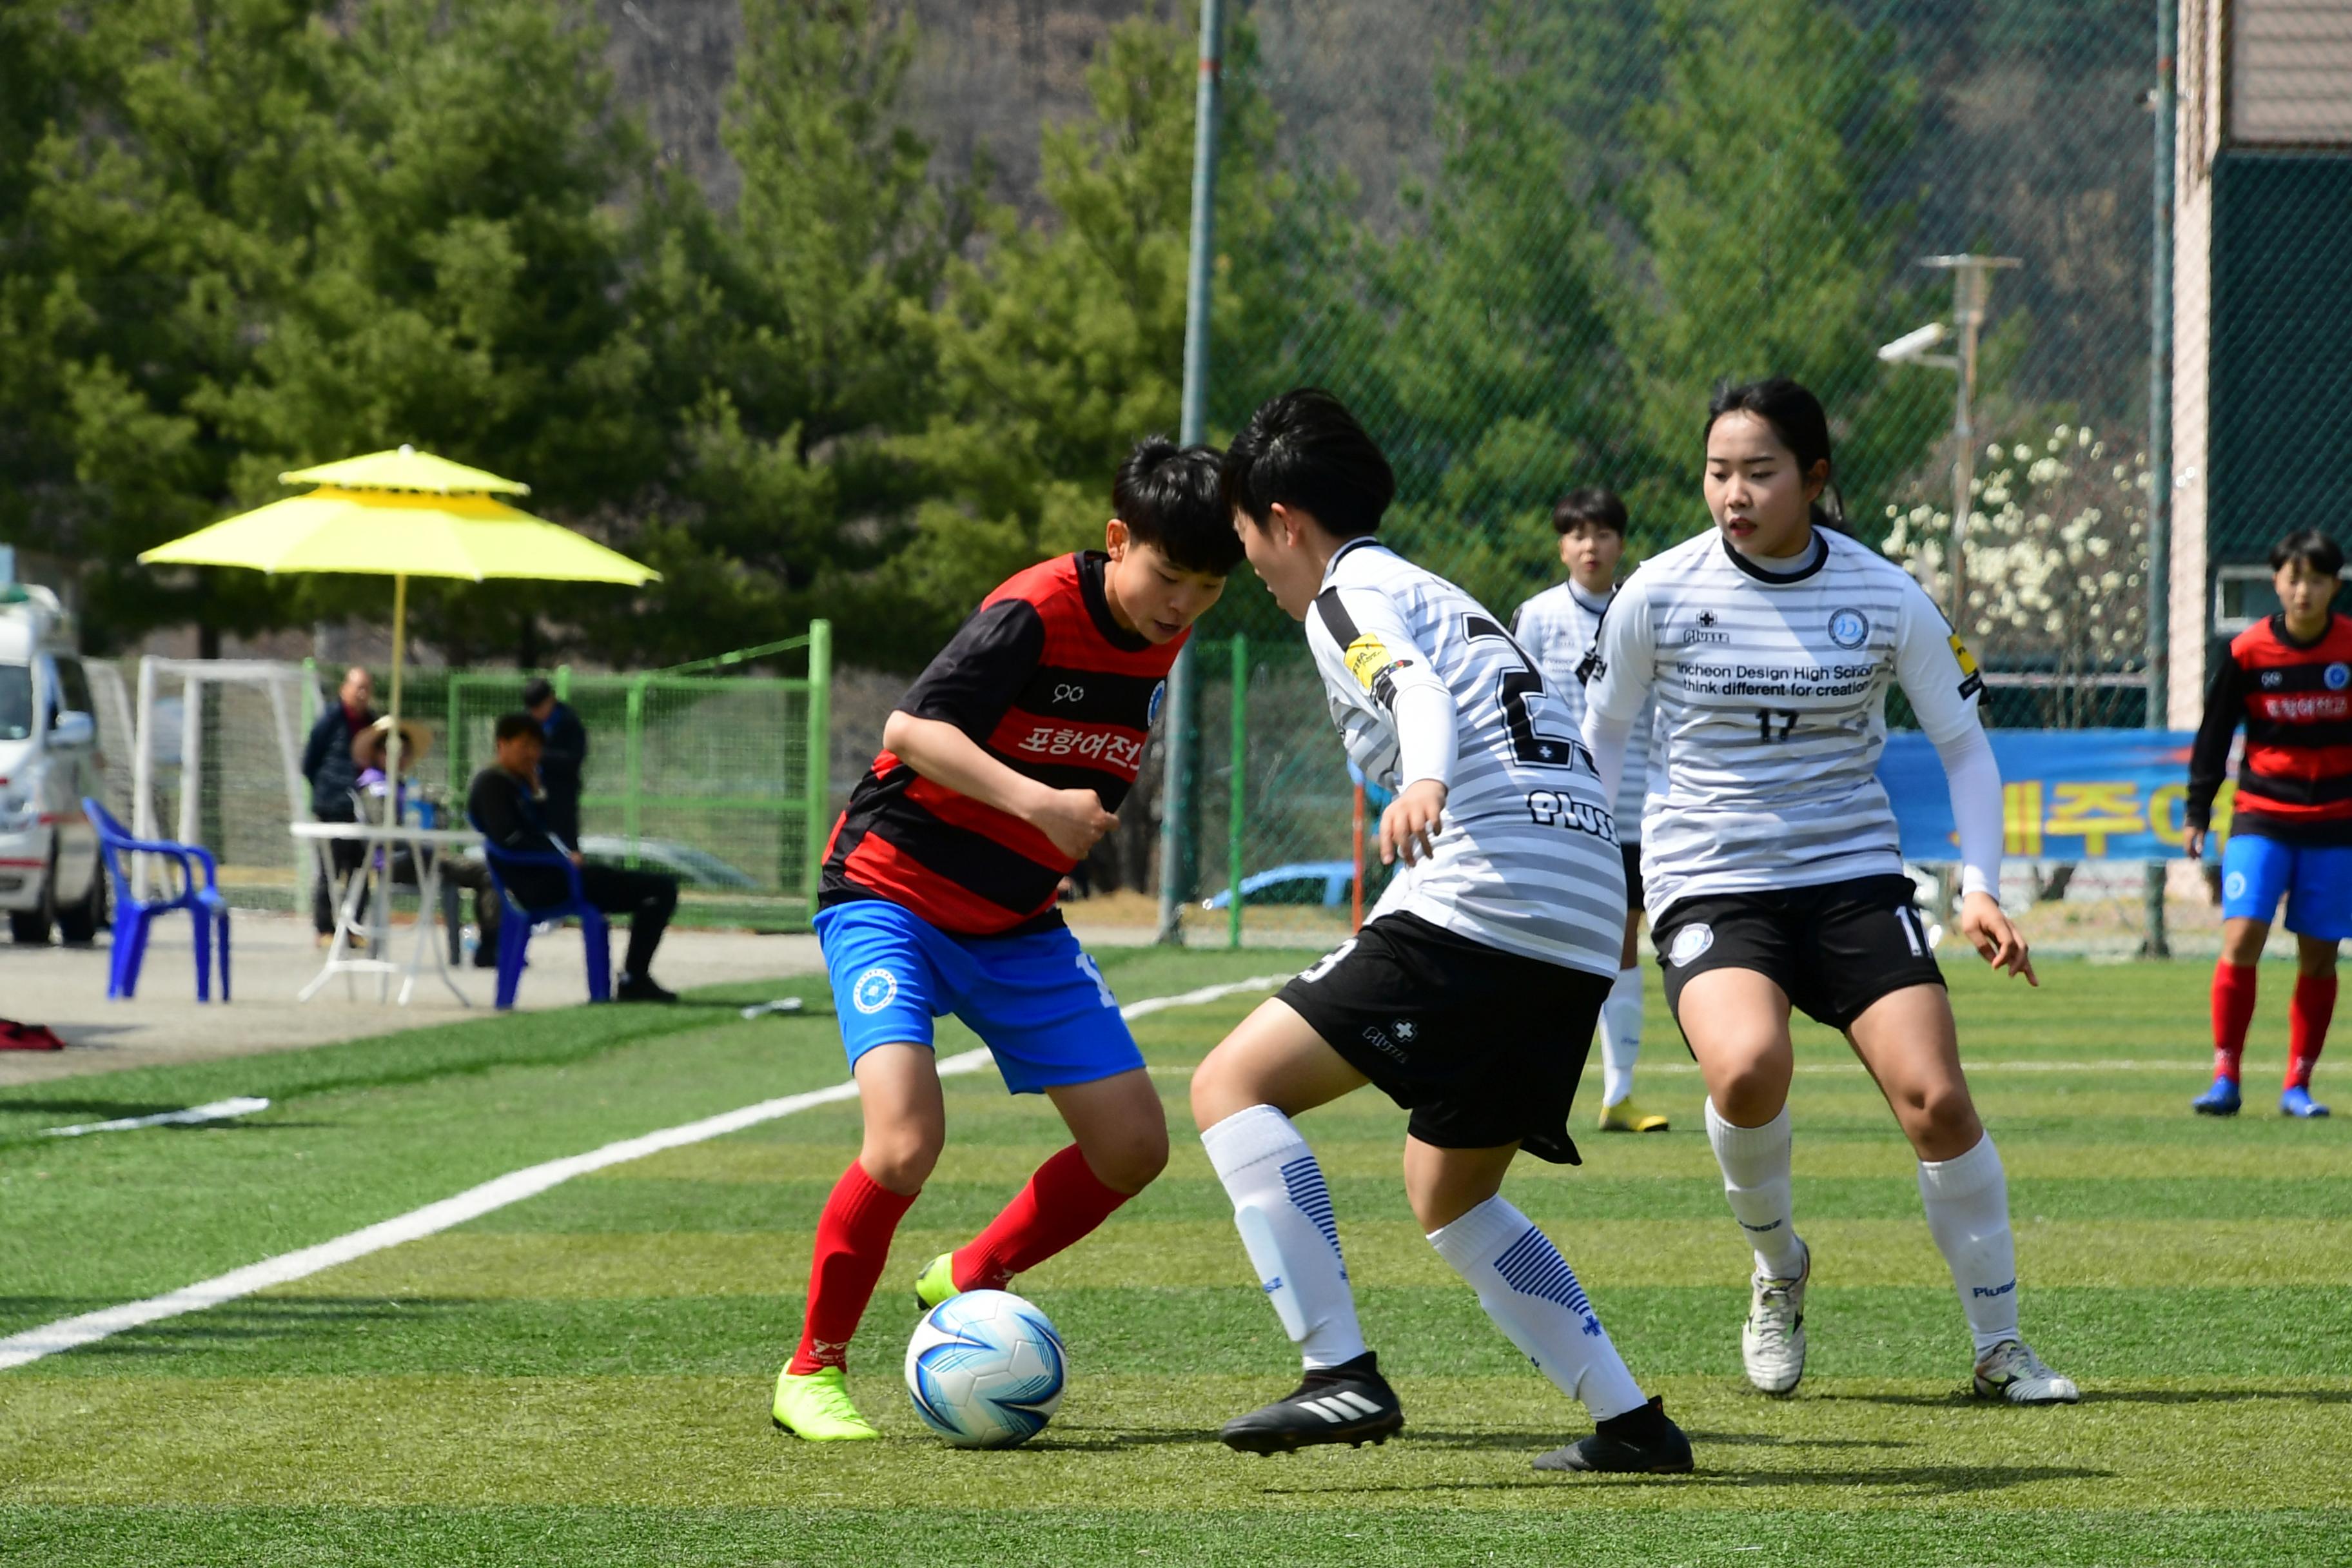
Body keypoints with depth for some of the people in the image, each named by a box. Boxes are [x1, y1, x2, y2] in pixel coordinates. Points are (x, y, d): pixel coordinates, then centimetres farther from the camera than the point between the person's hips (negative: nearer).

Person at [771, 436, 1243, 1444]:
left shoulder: (1162, 641, 3)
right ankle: (811, 1374, -8)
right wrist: (1038, 805, -42)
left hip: (1016, 927, 8)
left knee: (1133, 1144, 0)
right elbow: (909, 730, -32)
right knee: (907, 1140, -26)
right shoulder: (1037, 613, -21)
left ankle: (969, 1282, 23)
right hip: (891, 896, -8)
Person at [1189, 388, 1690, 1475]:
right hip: (1584, 932, 9)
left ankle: (1341, 1373, -18)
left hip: (1482, 899, -9)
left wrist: (1424, 783, -38)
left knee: (1232, 1087, -6)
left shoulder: (1347, 596, 2)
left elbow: (1418, 693, -19)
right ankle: (1630, 1423, 14)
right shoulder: (1435, 595, 30)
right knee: (1448, 1196, 23)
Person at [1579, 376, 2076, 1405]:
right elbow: (1599, 734, 11)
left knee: (1935, 1099, -15)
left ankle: (1999, 1348, 3)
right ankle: (1776, 1267, -1)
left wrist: (1980, 887, -4)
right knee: (1749, 1066, -31)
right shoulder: (1659, 594, -4)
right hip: (1708, 885, -1)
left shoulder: (1888, 598, -3)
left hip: (1854, 876, 1)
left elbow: (1963, 744, 8)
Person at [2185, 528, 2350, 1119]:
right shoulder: (2248, 652, -5)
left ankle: (2297, 1086, 11)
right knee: (2242, 939, -13)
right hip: (2261, 818, -1)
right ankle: (2225, 1077, -6)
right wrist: (2198, 811, 2)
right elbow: (2214, 733, 4)